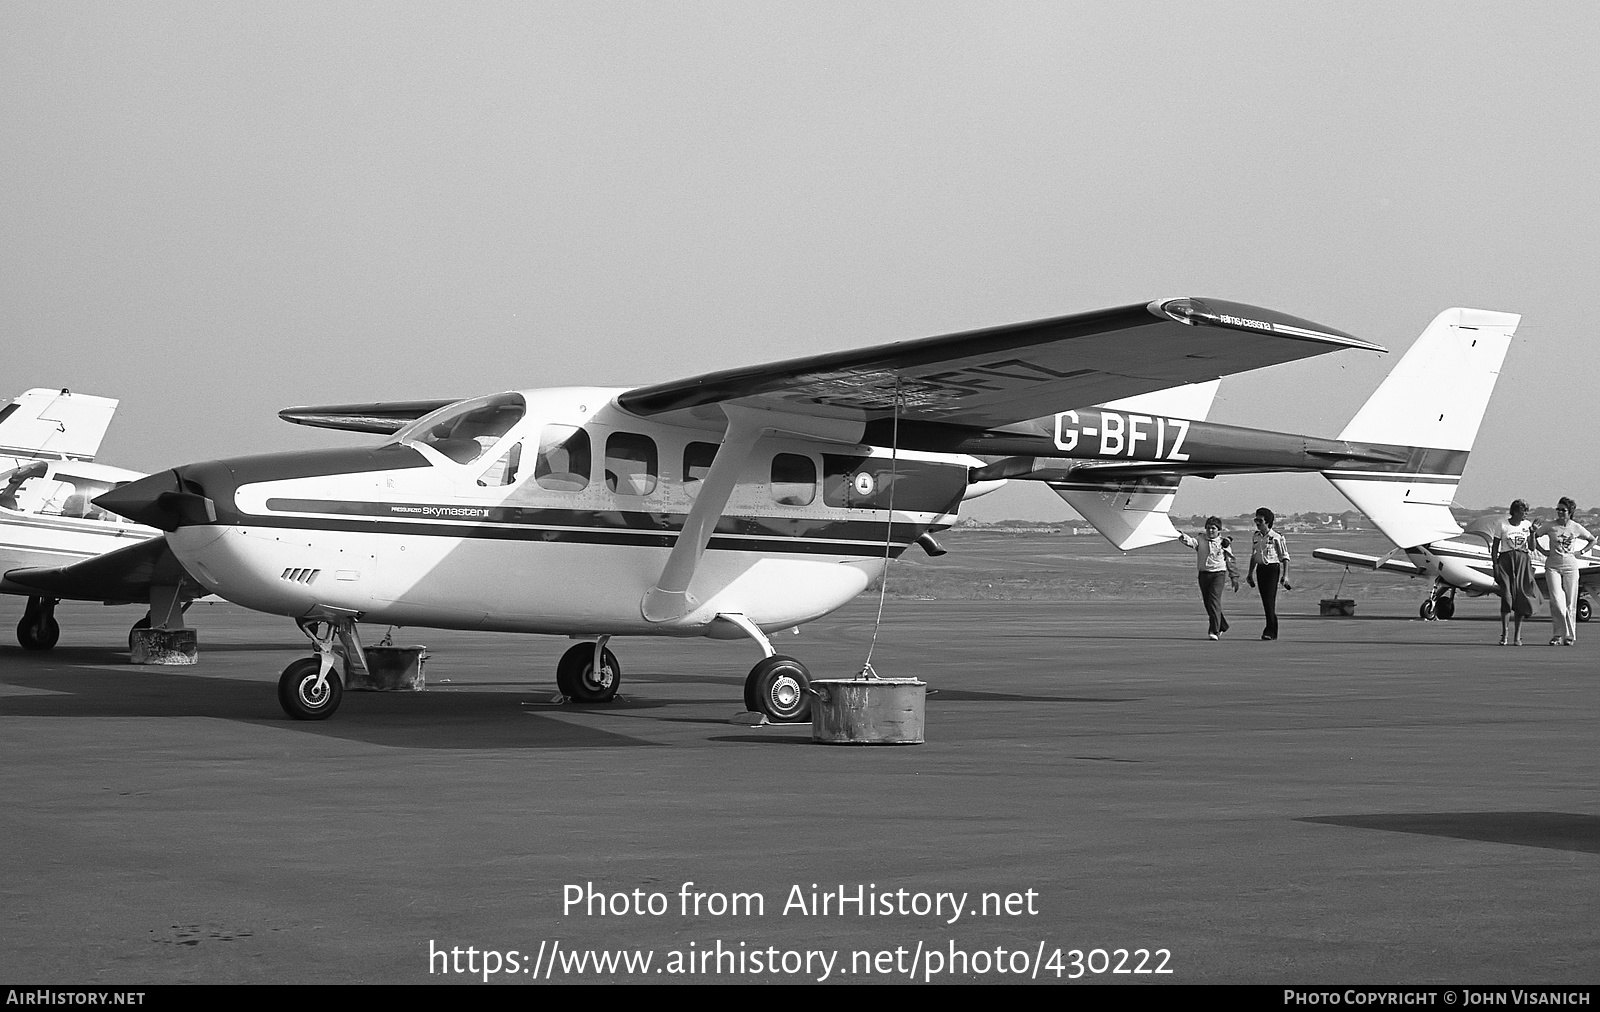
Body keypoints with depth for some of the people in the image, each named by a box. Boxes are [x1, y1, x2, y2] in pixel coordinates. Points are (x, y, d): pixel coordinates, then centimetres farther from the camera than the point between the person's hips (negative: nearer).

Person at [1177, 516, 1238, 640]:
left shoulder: (1223, 543, 4)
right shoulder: (1200, 541, 7)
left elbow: (1230, 561, 9)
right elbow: (1190, 541, -13)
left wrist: (1234, 578, 10)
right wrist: (1181, 536, -36)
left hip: (1218, 574, -4)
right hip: (1203, 574, 4)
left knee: (1214, 602, -15)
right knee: (1207, 603, 10)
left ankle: (1214, 631, -16)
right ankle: (1222, 626, 31)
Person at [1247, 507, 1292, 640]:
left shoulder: (1276, 538, -8)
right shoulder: (1255, 537, 10)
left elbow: (1285, 557, -4)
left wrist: (1285, 575, -10)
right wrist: (1250, 573, 21)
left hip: (1272, 568, -6)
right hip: (1260, 569, 6)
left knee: (1270, 599, -12)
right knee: (1265, 601, 6)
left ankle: (1270, 631, -11)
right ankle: (1272, 630, 15)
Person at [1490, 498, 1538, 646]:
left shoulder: (1527, 525, 8)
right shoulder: (1502, 525, -1)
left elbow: (1531, 547, 6)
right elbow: (1494, 547, 2)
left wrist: (1532, 532, -8)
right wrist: (1494, 565, -5)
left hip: (1522, 561, 3)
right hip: (1506, 559, -3)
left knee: (1521, 597, -2)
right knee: (1506, 596, -11)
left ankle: (1517, 635, 6)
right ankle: (1504, 633, -5)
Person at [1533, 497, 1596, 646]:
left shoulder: (1576, 528, 1)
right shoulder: (1550, 526, -1)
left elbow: (1592, 540, 16)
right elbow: (1532, 537, 8)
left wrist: (1581, 552, 3)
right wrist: (1543, 551, 0)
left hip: (1570, 567, 1)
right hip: (1552, 566, -1)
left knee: (1570, 604, 2)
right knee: (1556, 601, -13)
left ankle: (1569, 636, 10)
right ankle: (1557, 635, -5)